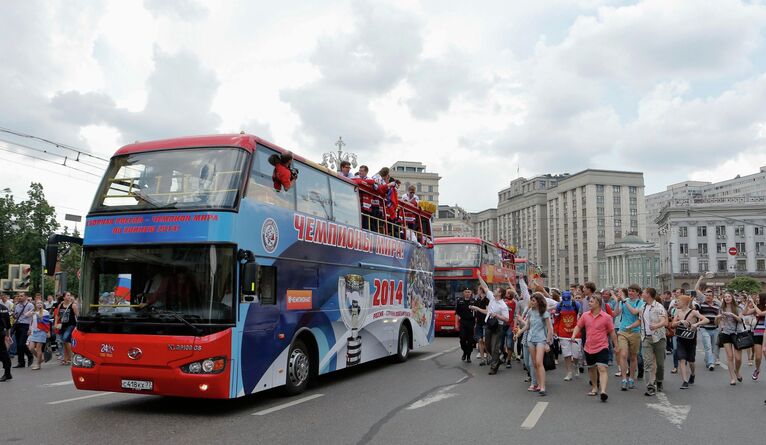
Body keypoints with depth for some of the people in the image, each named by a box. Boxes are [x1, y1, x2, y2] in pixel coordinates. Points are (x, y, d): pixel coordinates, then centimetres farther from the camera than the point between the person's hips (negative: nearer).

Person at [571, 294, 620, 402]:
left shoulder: (606, 317, -6)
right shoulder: (585, 315, 3)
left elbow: (612, 332, 1)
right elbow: (578, 326, 12)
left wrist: (616, 346, 7)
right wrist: (573, 336, -6)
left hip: (602, 347, -4)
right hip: (588, 348, 5)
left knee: (602, 369, -16)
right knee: (592, 368, 18)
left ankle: (603, 391, -23)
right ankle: (594, 388, 36)